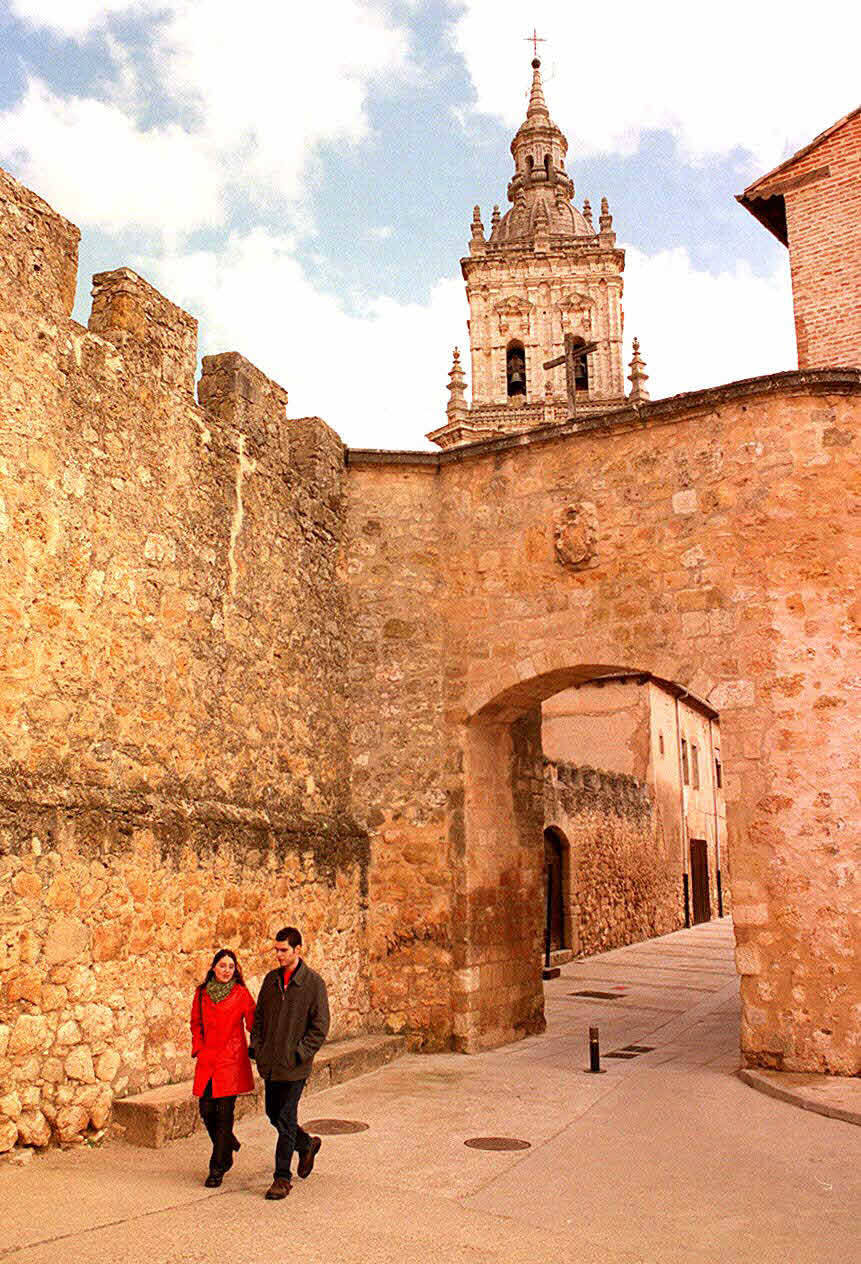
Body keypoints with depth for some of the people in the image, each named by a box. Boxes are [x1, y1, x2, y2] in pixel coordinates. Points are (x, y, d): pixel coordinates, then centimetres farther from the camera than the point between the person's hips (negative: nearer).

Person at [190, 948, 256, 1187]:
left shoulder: (241, 994, -3)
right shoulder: (202, 993, 6)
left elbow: (253, 1025, 3)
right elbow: (196, 1024, 17)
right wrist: (198, 1048, 6)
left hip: (232, 1060, -3)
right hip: (207, 1060, 3)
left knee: (224, 1112, -4)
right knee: (206, 1110, 3)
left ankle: (218, 1168, 8)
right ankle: (227, 1143, 33)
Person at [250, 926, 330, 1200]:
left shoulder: (313, 983, -10)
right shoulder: (271, 979, 6)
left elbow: (320, 1026, -9)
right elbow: (259, 1015, 16)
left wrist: (300, 1053, -15)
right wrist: (256, 1045, 4)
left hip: (294, 1065, -6)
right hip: (270, 1063, 6)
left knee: (285, 1120, -2)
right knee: (273, 1115, 15)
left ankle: (282, 1178, 11)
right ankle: (307, 1144, 39)